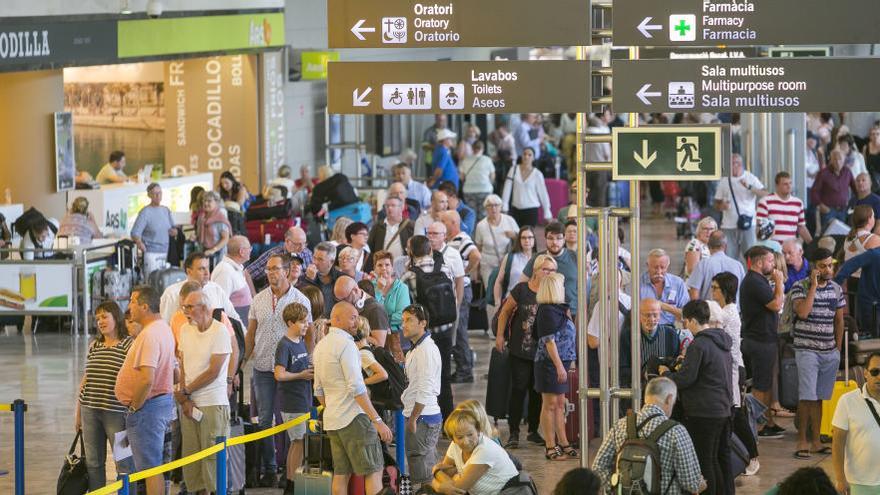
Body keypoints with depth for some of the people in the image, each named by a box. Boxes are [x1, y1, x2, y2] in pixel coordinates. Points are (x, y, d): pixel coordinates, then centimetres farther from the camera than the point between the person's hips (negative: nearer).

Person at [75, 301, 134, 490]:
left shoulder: (129, 345, -5)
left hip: (116, 411, -6)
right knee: (93, 462, 10)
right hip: (90, 410, 6)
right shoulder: (94, 346, 12)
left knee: (124, 462, -1)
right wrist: (77, 409, 18)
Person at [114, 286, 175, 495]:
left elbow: (146, 379, -30)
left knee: (149, 467, -6)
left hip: (147, 406, -11)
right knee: (154, 466, 17)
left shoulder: (149, 335, -21)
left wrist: (134, 407, -16)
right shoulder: (163, 329, 13)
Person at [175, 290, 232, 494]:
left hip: (213, 403, -6)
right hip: (189, 402, 6)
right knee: (190, 455, 6)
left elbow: (213, 372, -12)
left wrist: (186, 392, -5)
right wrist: (185, 399, -2)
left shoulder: (219, 331, -9)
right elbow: (183, 367, 10)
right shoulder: (185, 330, 10)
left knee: (212, 457, -6)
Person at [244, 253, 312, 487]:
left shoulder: (300, 300, -1)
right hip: (263, 368, 3)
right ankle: (268, 469, 9)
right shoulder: (259, 300, 7)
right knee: (264, 419, 3)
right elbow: (250, 334, 12)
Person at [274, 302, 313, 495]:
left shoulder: (301, 342, 12)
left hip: (303, 401, 9)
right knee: (300, 443, -5)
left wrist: (312, 369, 6)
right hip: (292, 403, -9)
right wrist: (302, 375, -13)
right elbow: (279, 374, -21)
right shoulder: (284, 345, -14)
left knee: (296, 442, 14)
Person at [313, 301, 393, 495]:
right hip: (354, 417, -9)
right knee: (374, 471, -8)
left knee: (341, 473, 7)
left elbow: (318, 391, 21)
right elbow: (356, 388, -19)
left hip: (332, 420, 9)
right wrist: (377, 420, -20)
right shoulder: (345, 343, -13)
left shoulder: (320, 346, 16)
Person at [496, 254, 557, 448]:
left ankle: (533, 430, 21)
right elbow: (506, 311, 6)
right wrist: (500, 335, 4)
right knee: (518, 390, -4)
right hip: (520, 350, -2)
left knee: (537, 392, 8)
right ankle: (514, 433, 0)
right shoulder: (522, 290, -4)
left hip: (542, 351, 2)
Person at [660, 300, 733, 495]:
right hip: (725, 409, 9)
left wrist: (666, 373, 0)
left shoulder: (699, 345, -19)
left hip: (704, 412, -9)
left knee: (705, 460, -1)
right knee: (723, 456, 17)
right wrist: (687, 362, 22)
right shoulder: (723, 340, 8)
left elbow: (685, 379, -19)